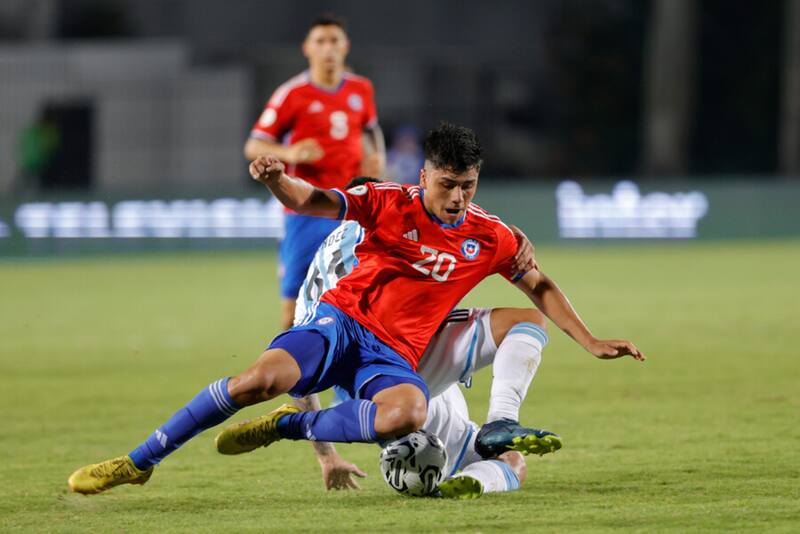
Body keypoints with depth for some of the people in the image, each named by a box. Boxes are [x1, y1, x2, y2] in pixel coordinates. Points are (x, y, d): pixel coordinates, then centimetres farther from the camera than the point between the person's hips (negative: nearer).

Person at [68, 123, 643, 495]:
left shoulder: (490, 238, 4)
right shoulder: (391, 204, -3)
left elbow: (541, 286, 19)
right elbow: (309, 201, -9)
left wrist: (592, 342, 15)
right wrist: (276, 179, -33)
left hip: (395, 355, 2)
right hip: (344, 322, -2)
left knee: (409, 413, -37)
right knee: (264, 376, -31)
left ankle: (287, 426, -15)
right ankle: (137, 462, -19)